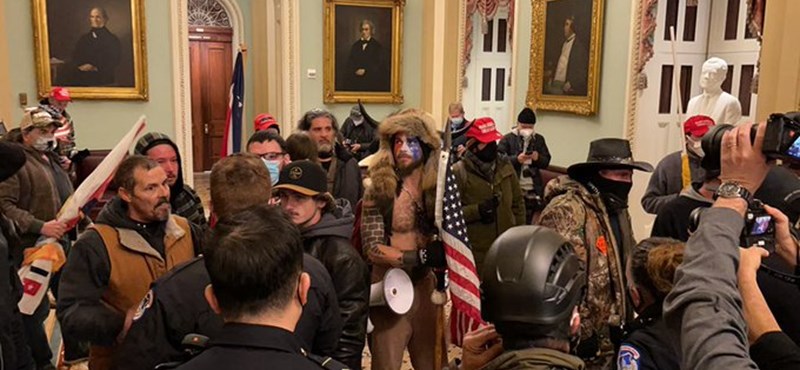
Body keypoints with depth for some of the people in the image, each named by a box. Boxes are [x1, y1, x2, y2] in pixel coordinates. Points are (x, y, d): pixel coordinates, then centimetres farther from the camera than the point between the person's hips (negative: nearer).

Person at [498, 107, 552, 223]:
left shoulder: (539, 139, 12)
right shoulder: (507, 139, -1)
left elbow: (546, 162, 10)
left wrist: (538, 158, -11)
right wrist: (516, 159, -24)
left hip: (533, 188, 4)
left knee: (528, 221, 11)